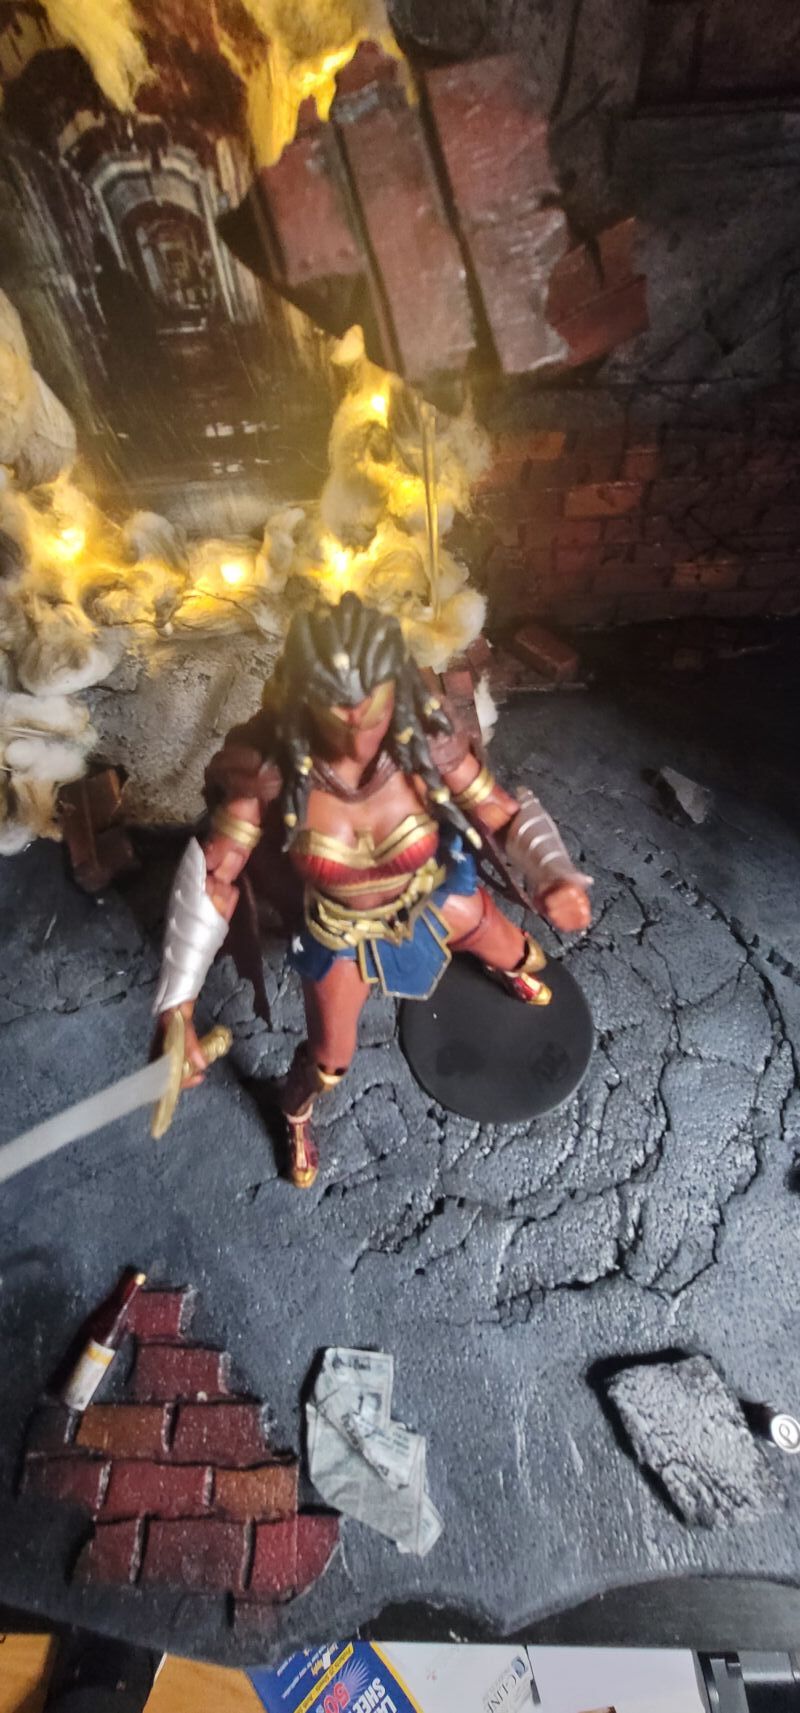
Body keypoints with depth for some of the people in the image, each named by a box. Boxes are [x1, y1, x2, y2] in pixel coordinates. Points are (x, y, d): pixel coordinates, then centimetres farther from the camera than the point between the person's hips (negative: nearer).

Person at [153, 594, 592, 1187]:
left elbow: (507, 815, -22)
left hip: (436, 894, 2)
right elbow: (212, 878, -28)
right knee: (330, 1059, 17)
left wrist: (557, 878, -43)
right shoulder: (271, 764, -34)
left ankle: (515, 967, 69)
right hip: (339, 929, -1)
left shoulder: (427, 740, -32)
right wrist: (177, 1007, -35)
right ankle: (296, 1119, 56)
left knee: (521, 958, 25)